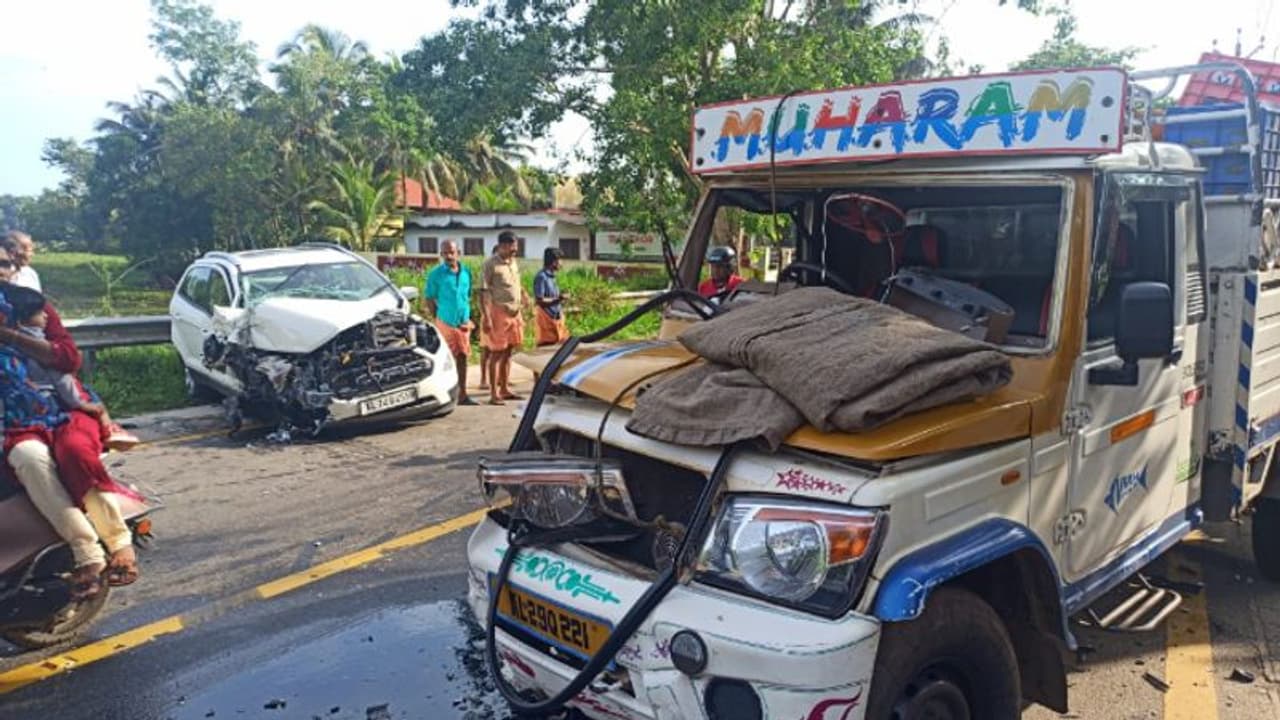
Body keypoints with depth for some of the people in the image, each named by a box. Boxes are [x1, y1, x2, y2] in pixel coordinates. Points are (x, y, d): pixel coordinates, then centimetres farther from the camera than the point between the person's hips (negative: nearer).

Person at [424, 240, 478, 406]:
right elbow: (429, 299, -2)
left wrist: (467, 318, 9)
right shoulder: (436, 274, -6)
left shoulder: (466, 272, 6)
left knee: (462, 358, 9)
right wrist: (439, 318, -3)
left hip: (464, 323, 4)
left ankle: (463, 394, 17)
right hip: (445, 324, -4)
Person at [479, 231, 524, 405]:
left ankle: (504, 389, 18)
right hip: (498, 312, -7)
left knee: (508, 352, 10)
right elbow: (483, 292, -13)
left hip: (514, 313, 7)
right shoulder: (491, 264, -10)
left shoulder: (513, 262, 13)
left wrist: (520, 315, 19)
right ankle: (494, 394, 0)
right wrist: (486, 317, -20)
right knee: (497, 353, -4)